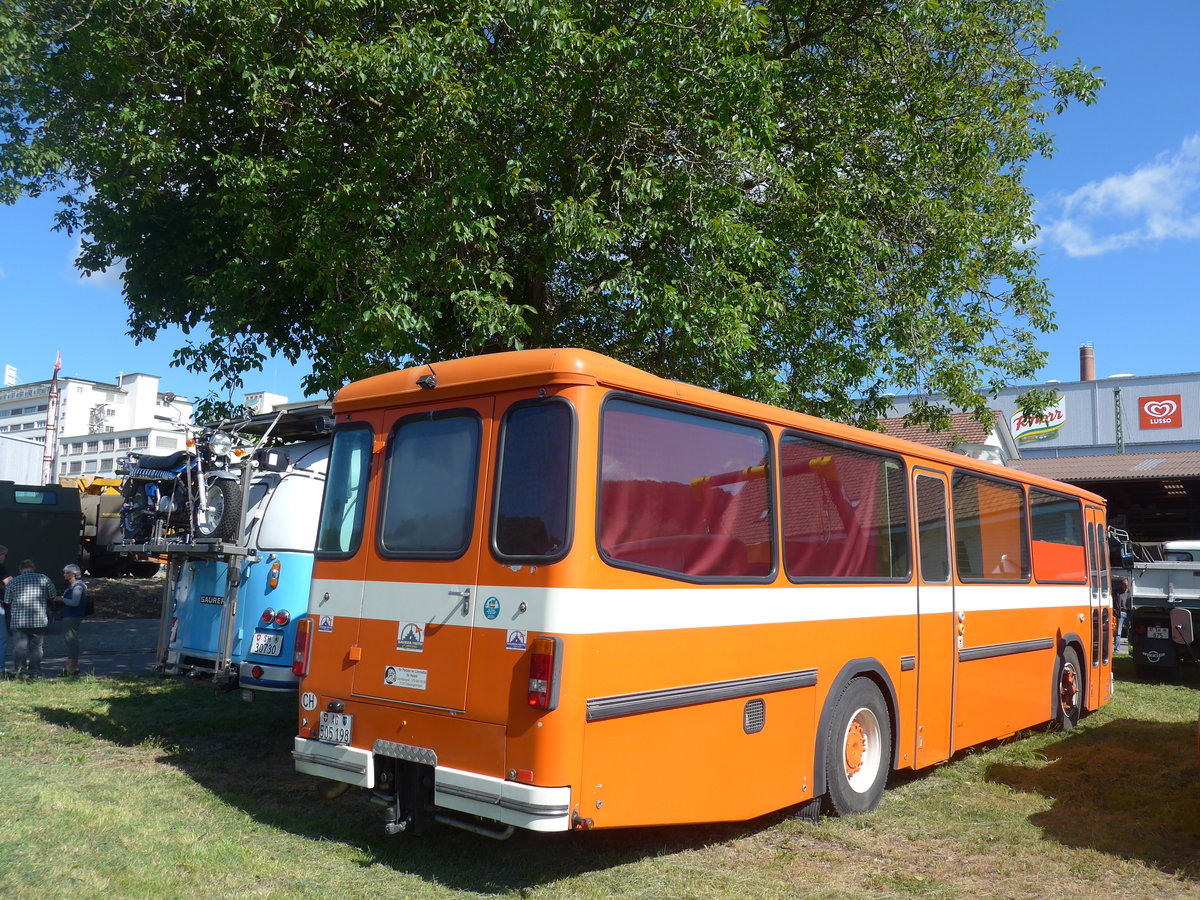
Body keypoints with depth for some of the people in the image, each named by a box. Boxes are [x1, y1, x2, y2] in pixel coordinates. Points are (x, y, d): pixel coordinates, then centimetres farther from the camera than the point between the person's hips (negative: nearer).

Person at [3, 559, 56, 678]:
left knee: (19, 647, 1)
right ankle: (35, 673, 9)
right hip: (38, 621, 0)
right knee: (36, 647, 9)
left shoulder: (13, 581, 2)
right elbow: (54, 597, 9)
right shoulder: (44, 579, 2)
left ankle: (18, 671, -11)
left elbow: (7, 601, 9)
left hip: (18, 621, 0)